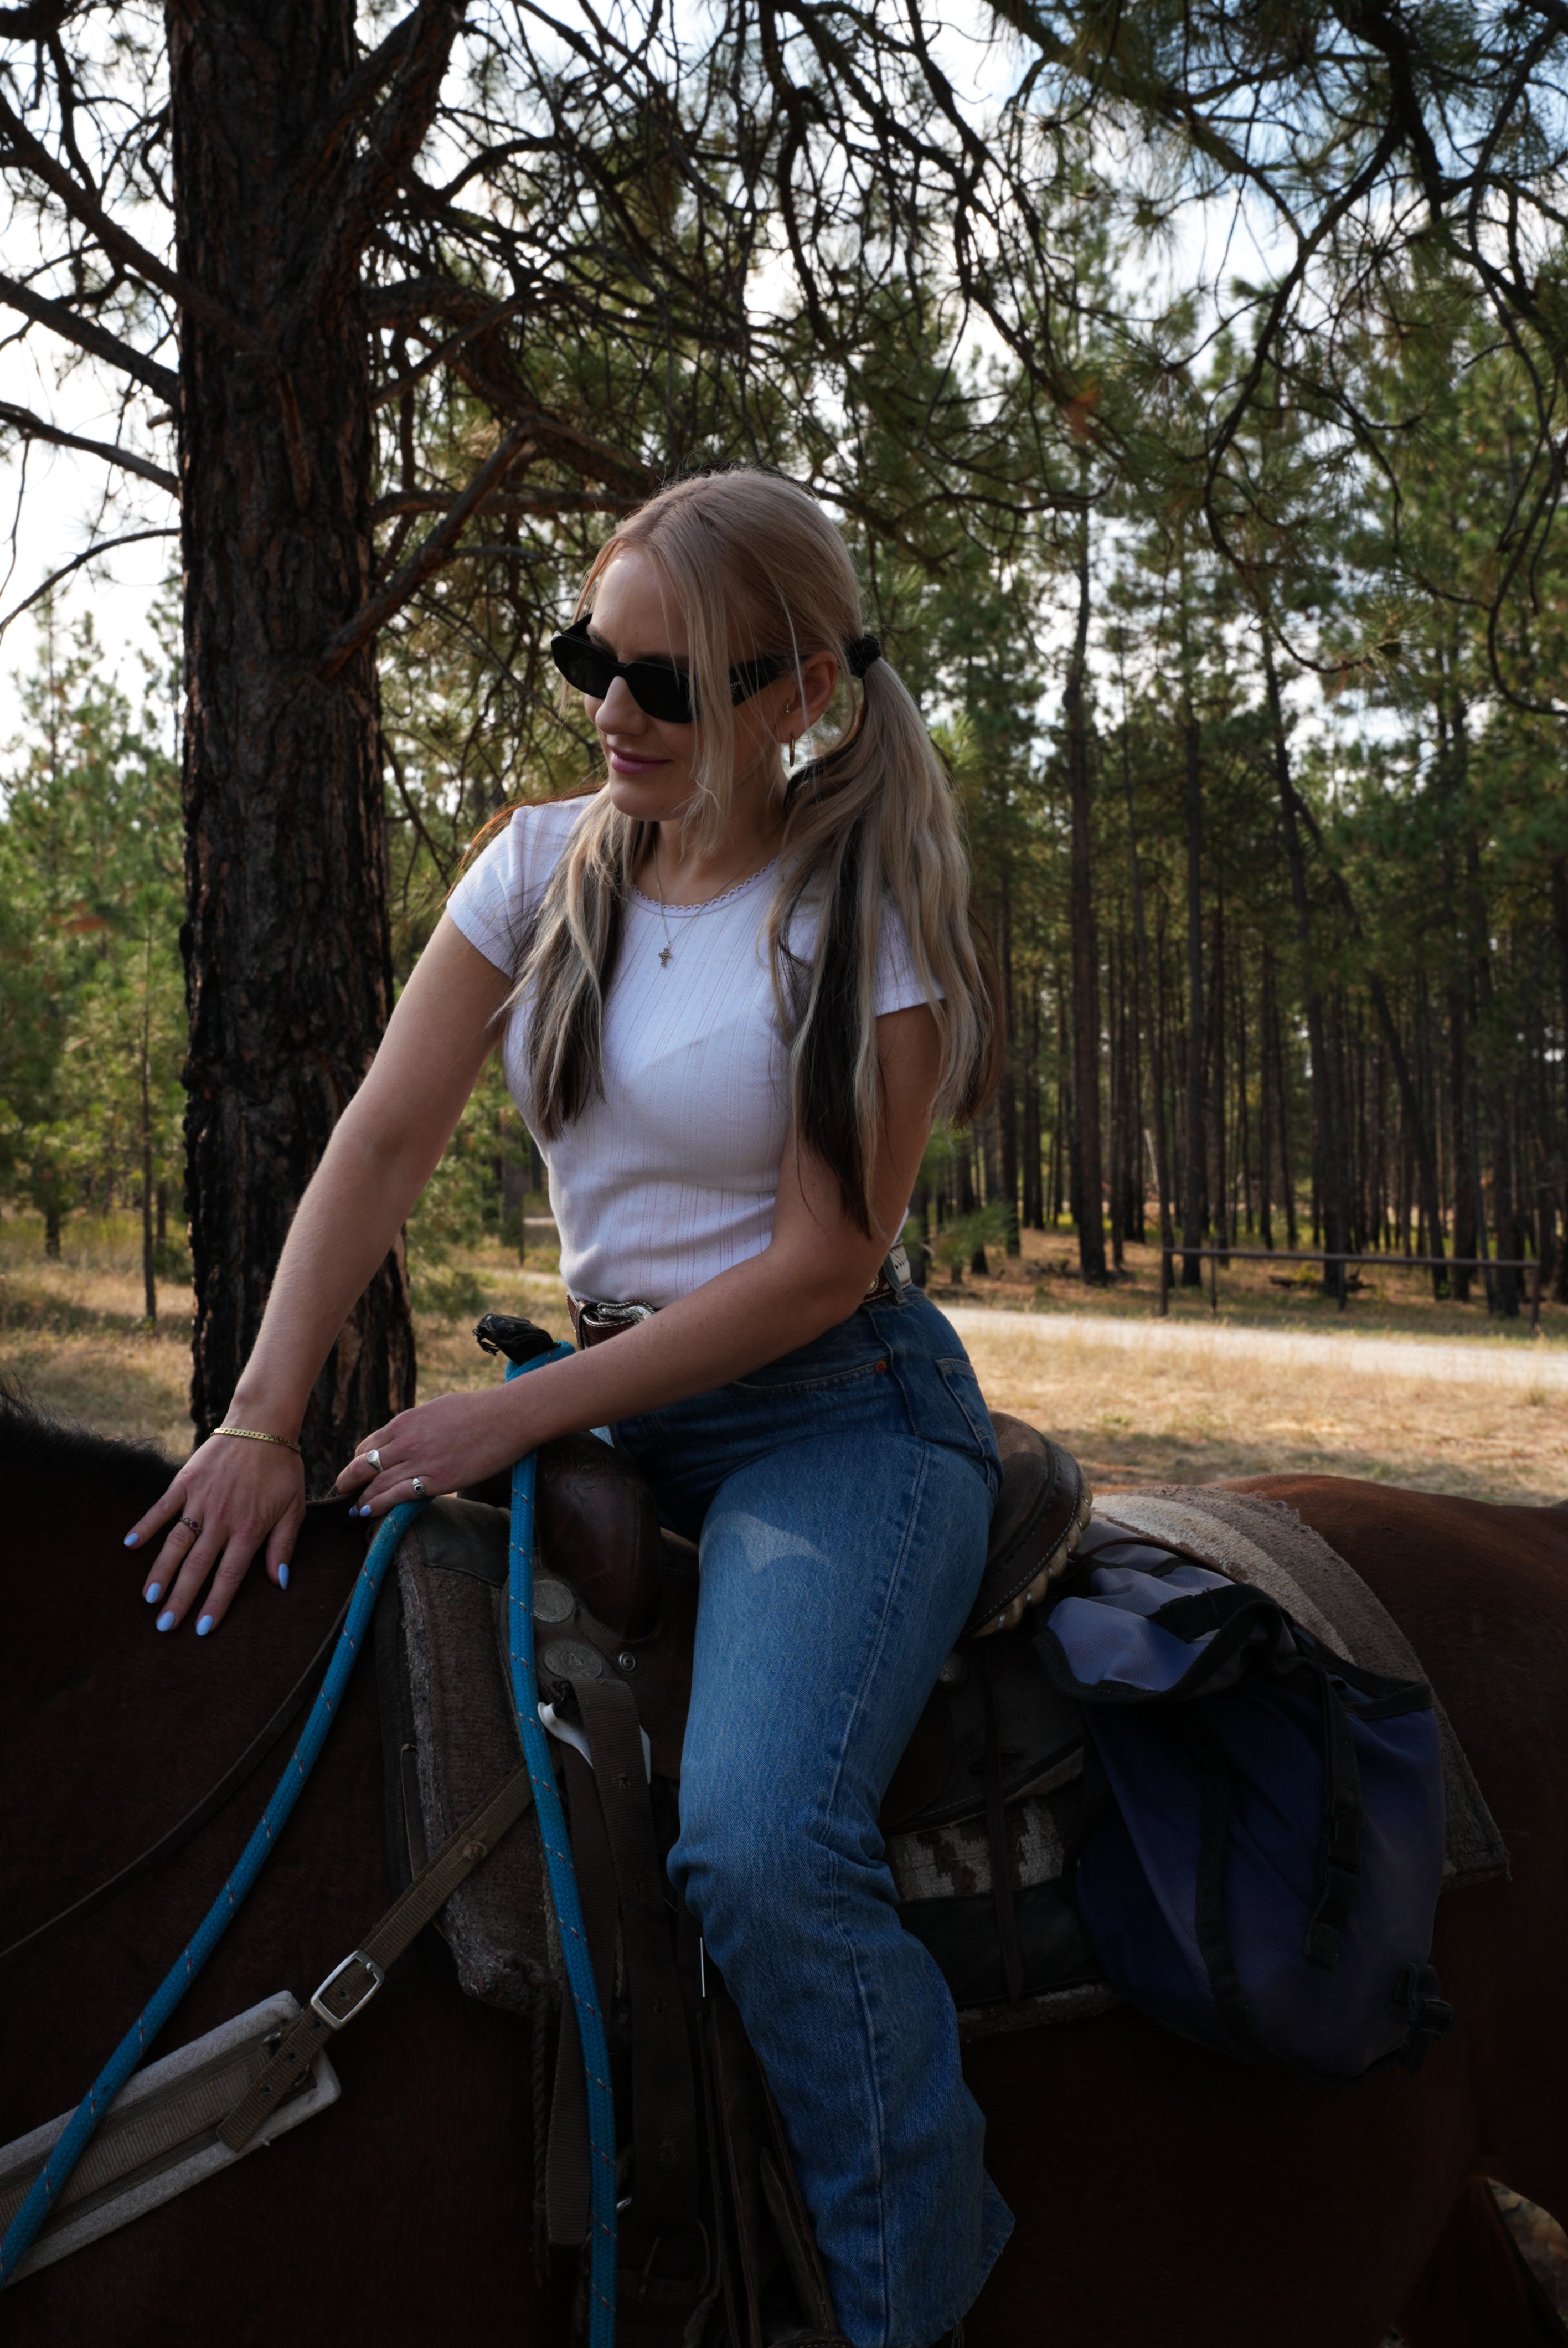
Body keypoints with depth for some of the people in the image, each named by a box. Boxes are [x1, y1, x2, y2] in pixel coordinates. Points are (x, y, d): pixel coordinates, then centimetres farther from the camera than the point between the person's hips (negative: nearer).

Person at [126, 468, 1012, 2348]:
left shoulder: (866, 913, -11)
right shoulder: (548, 866, 4)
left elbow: (821, 1263, -15)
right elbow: (384, 1141, -2)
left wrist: (513, 1421, -18)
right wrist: (262, 1421, -14)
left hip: (840, 1417, -6)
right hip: (611, 1407, 6)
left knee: (757, 1846, -28)